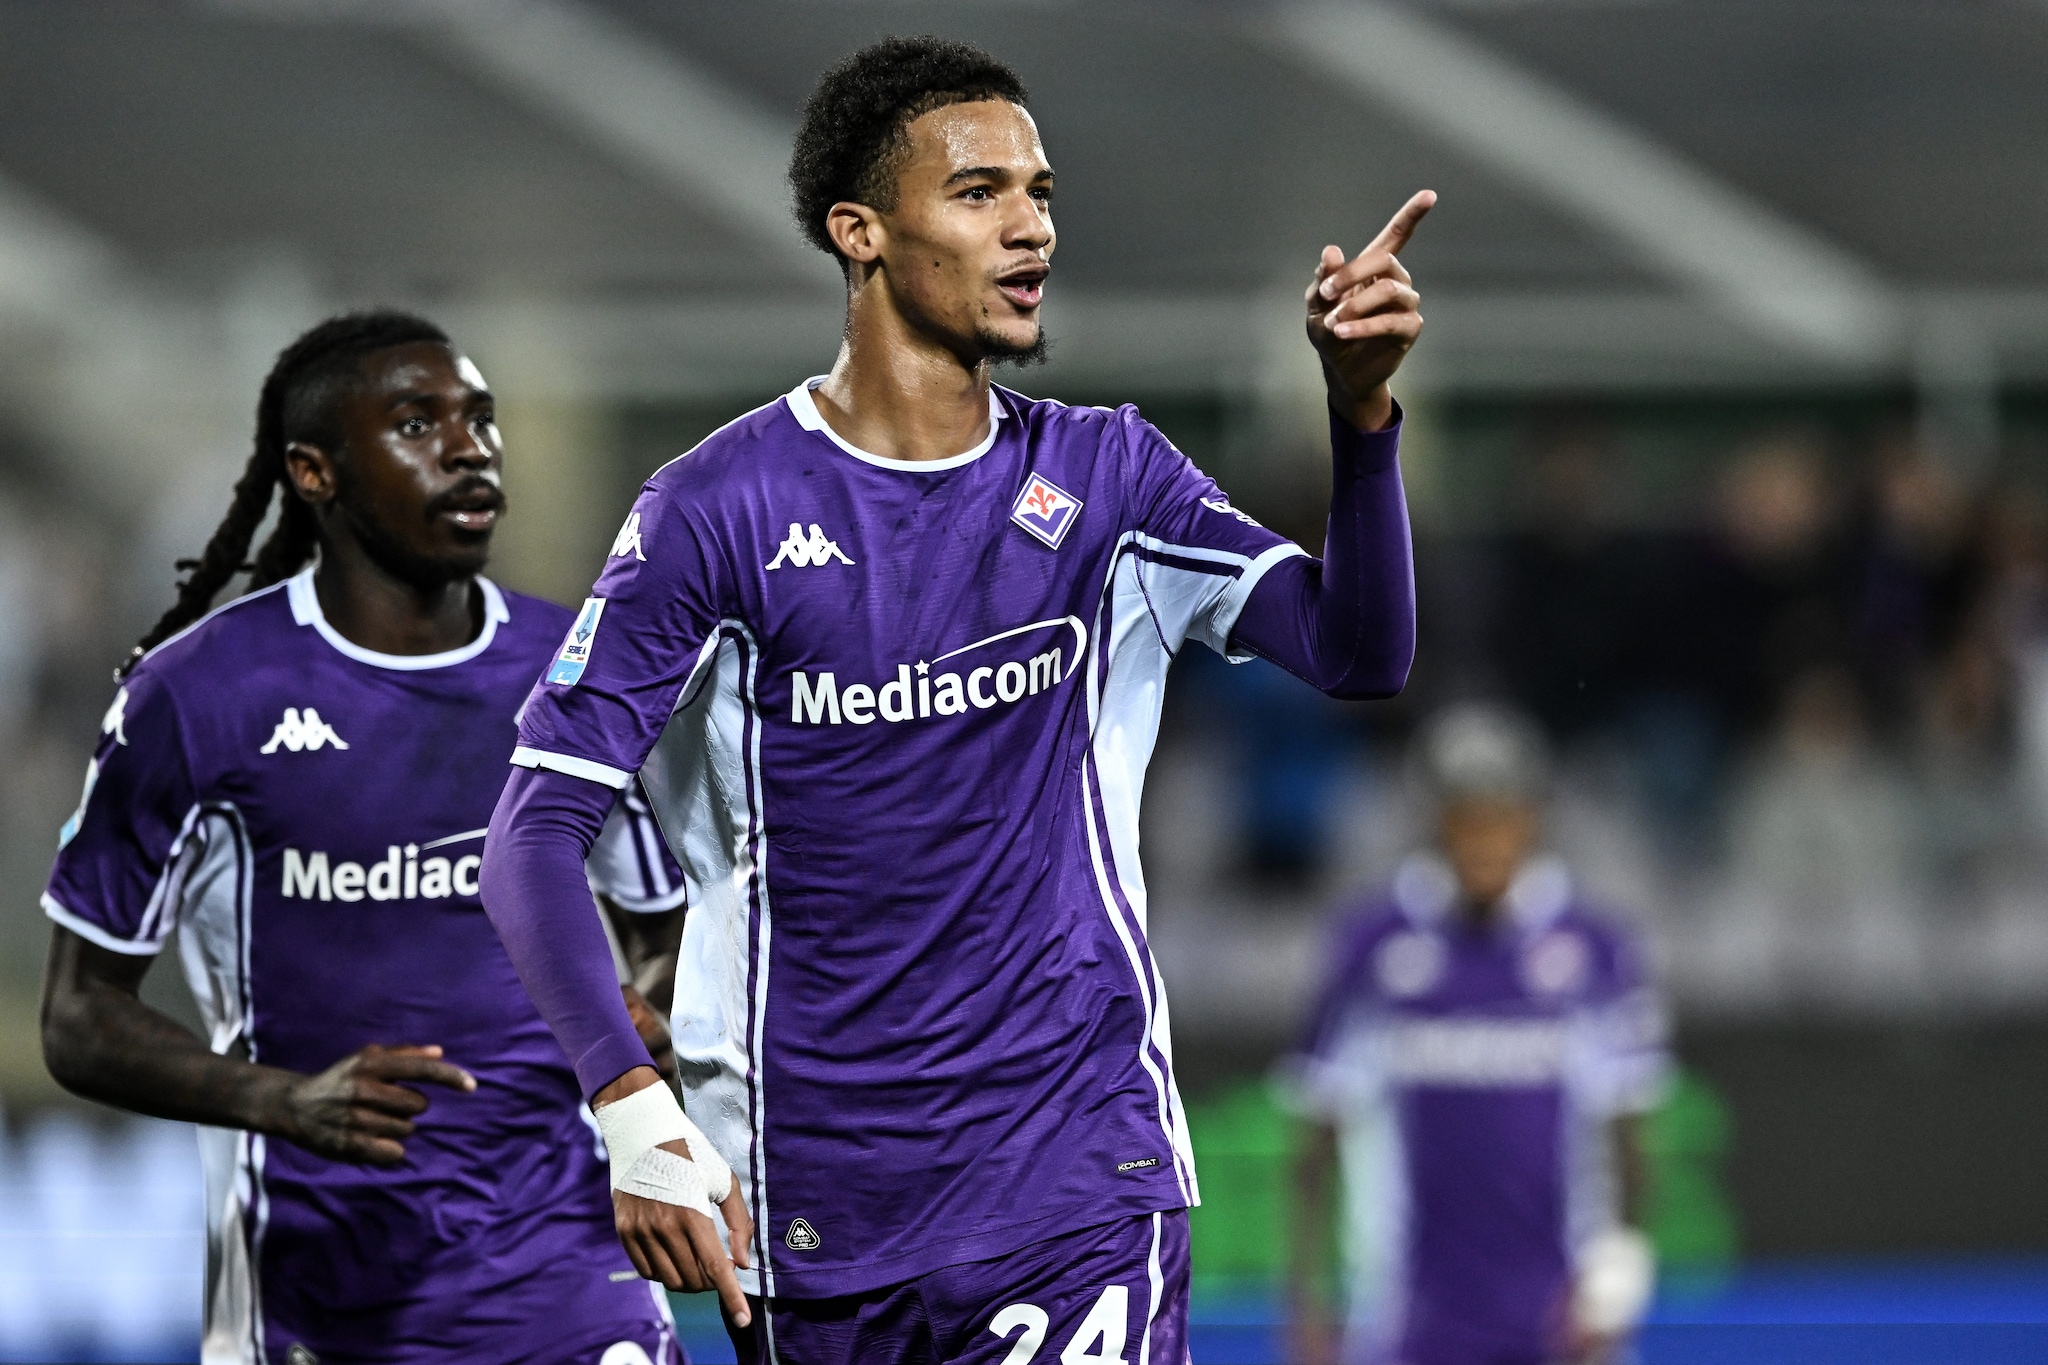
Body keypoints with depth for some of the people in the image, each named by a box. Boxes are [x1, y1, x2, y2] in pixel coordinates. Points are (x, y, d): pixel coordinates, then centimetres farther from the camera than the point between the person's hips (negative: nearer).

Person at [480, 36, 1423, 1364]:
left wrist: (1362, 408, -22)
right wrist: (636, 1113, -21)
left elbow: (1359, 654, -6)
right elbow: (537, 835, -7)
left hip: (1080, 1176, 1)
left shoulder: (1106, 478, 6)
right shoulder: (722, 507, -4)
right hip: (809, 1195, -1)